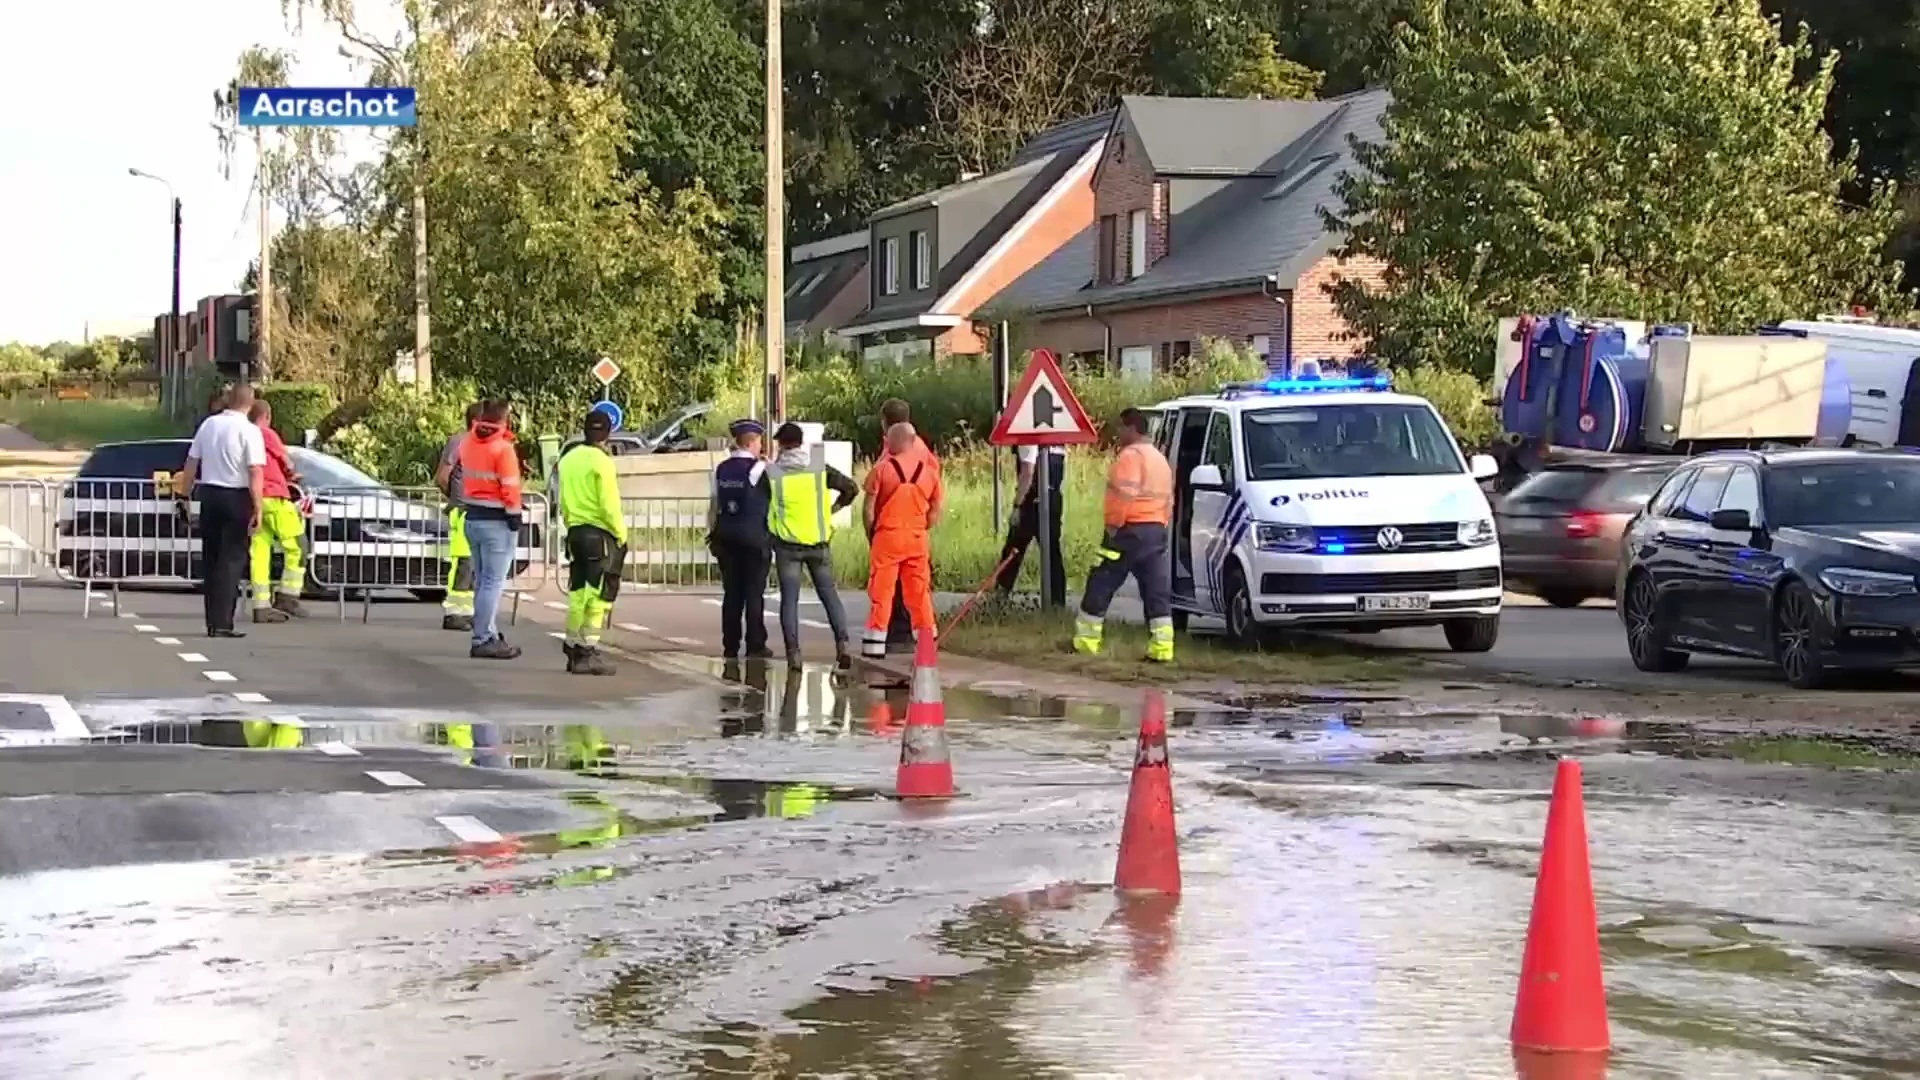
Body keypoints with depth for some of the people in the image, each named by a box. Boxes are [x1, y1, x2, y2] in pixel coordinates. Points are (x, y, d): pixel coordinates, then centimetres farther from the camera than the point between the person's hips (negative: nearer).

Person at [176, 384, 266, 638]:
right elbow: (256, 473, -18)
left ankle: (213, 621, 16)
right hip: (236, 496, -5)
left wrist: (184, 494, 21)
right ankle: (221, 623, -9)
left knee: (211, 558, 13)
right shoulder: (249, 431, -11)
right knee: (232, 559, -2)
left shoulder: (208, 424, 5)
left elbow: (191, 463, 10)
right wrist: (257, 509, -17)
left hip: (208, 493, 5)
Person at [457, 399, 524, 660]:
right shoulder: (502, 449, -17)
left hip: (473, 517, 8)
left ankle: (487, 635, 22)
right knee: (493, 582, -5)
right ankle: (483, 640, -7)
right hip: (496, 521, -8)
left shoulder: (468, 442, 4)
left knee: (482, 580, 16)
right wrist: (515, 518, -11)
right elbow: (510, 489, -18)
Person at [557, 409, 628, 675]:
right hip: (600, 534, -7)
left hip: (576, 532, 7)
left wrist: (571, 525, 17)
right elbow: (610, 505, -16)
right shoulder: (601, 462, -13)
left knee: (578, 593, 13)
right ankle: (589, 652, -7)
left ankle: (573, 649, 16)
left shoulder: (568, 459, 10)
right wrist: (621, 535, -7)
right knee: (599, 594, -4)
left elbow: (564, 502, 13)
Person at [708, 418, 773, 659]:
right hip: (754, 537, -5)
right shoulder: (758, 468, -9)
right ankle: (755, 646, 0)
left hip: (726, 536, 5)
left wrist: (712, 532, 15)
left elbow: (714, 504, 9)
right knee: (754, 592, 0)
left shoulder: (721, 469, 6)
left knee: (731, 592, 7)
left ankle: (730, 646, 7)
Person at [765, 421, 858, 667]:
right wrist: (833, 509, 11)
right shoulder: (820, 468, -1)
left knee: (789, 599, 3)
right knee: (829, 594, 10)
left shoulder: (771, 473, -5)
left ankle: (793, 652, -4)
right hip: (819, 543, 2)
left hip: (787, 545, -1)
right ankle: (842, 644, -3)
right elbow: (850, 488, 1)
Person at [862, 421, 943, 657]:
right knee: (919, 591, 10)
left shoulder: (882, 470, -7)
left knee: (881, 590, 2)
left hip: (887, 536, -3)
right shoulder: (928, 472, 4)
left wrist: (870, 536, 8)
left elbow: (869, 509, -5)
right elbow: (934, 514, 5)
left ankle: (875, 643, 1)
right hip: (918, 539, 3)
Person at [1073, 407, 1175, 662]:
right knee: (1158, 593, 4)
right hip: (1156, 531, 9)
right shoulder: (1160, 458, 19)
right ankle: (1162, 647, -1)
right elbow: (1168, 499, 20)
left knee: (1100, 586, 2)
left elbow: (1123, 495, -22)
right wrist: (1162, 524, 20)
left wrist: (1113, 526, -17)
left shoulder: (1130, 455, -12)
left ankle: (1085, 640, 6)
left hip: (1130, 531, -9)